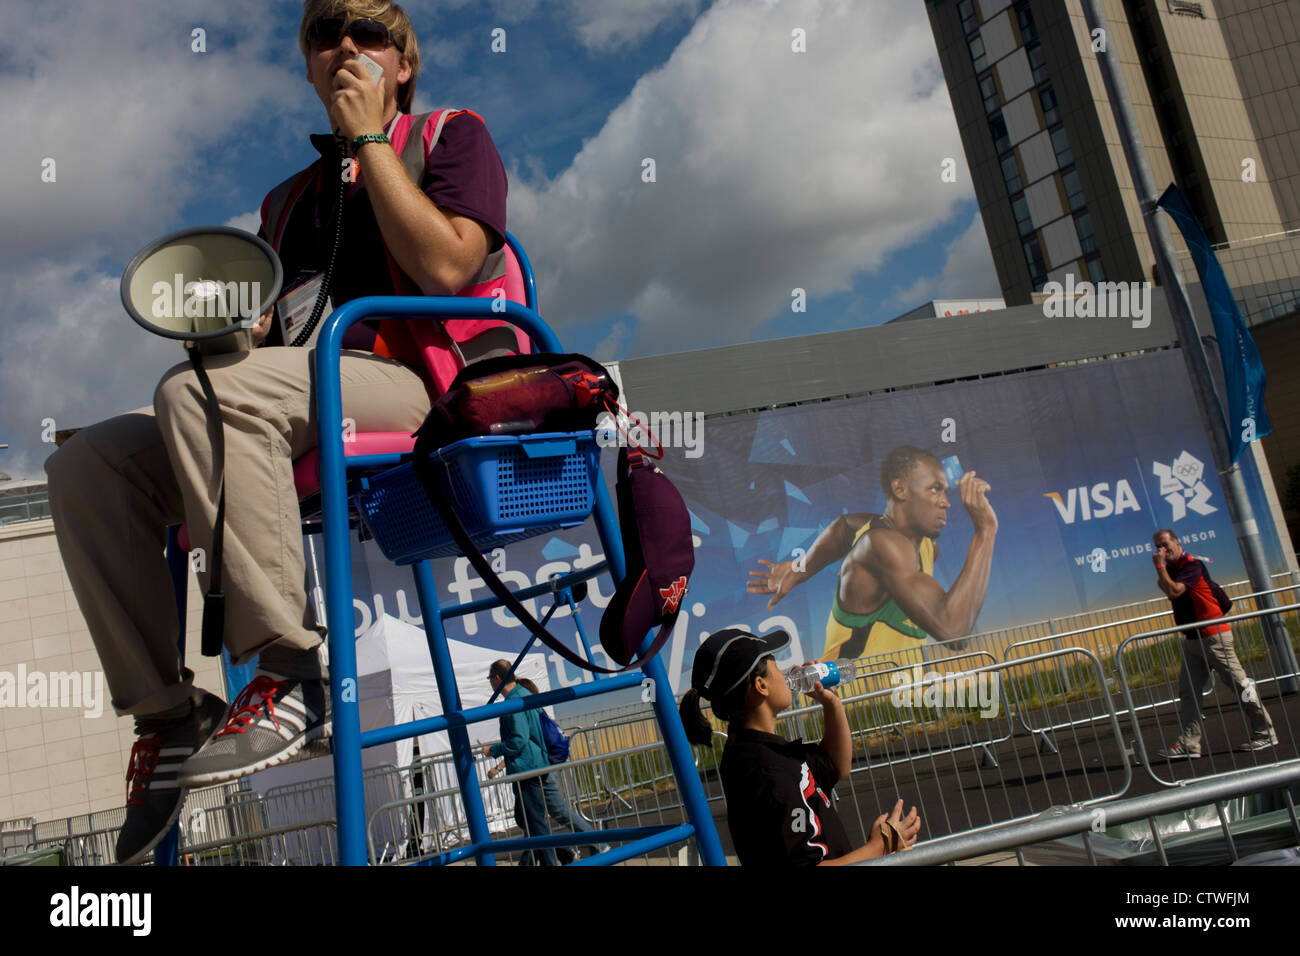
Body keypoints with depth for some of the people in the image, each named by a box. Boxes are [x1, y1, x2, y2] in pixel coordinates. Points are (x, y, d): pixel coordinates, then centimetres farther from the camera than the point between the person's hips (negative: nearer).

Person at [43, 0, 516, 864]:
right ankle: (165, 712, -10)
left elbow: (445, 265, -10)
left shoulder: (453, 138, 11)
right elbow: (270, 337, 28)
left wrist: (367, 139, -1)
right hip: (294, 423, 7)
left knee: (197, 391, -32)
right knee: (88, 463, -10)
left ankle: (291, 672, -28)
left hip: (413, 386, -7)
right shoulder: (289, 198, 30)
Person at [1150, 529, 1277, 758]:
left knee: (1240, 684, 0)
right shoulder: (1171, 569, 12)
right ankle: (1189, 744, 1)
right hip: (1192, 639, 9)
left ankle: (1265, 733, 11)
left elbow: (1174, 591, -26)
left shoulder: (1193, 565, -14)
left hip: (1213, 636, -9)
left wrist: (1160, 567, -20)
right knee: (1187, 691, 2)